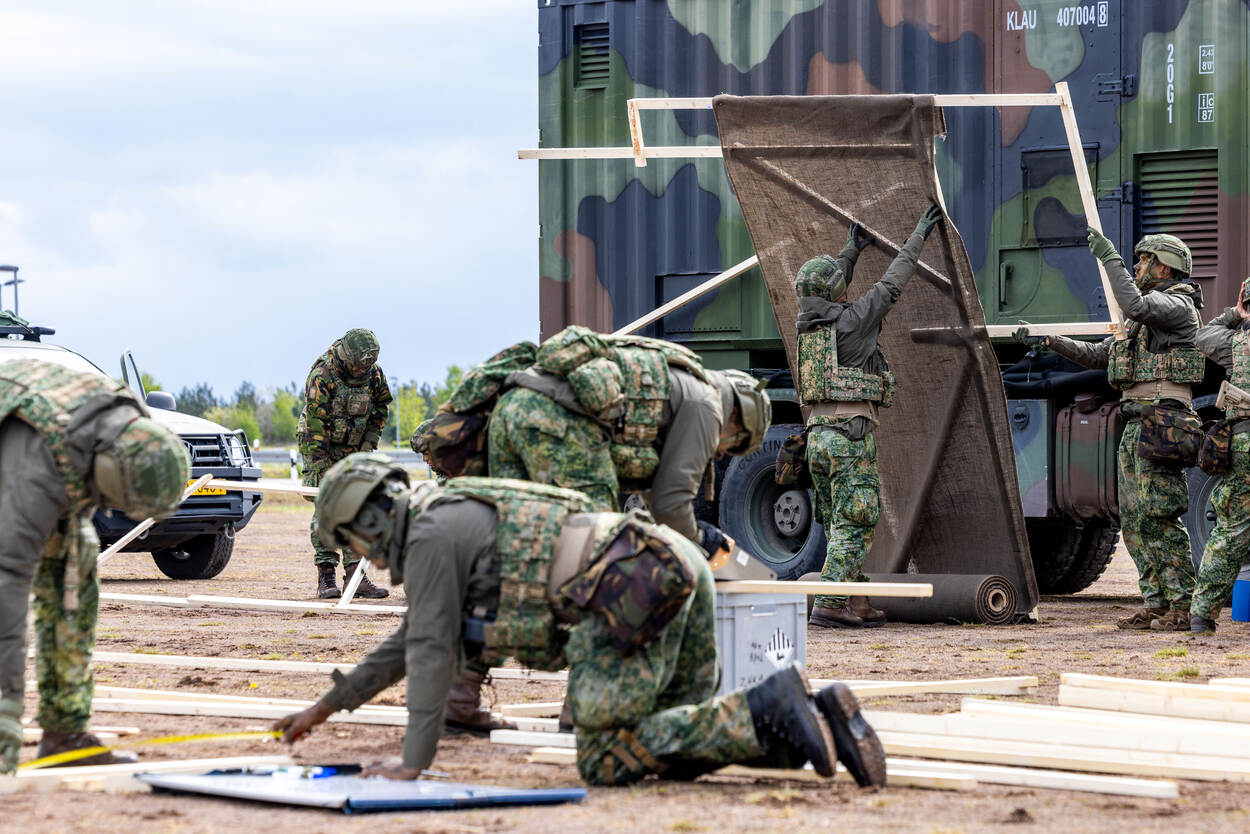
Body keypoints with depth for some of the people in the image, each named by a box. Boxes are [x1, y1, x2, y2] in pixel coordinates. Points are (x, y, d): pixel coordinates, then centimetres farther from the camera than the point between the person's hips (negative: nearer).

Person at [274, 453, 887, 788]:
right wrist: (325, 707, 50)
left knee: (606, 762, -7)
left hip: (633, 587, -9)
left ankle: (767, 712, -20)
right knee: (678, 754, 16)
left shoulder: (428, 534, 4)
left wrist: (412, 761, 8)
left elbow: (432, 651, 1)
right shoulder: (459, 529, 34)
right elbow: (409, 642, 45)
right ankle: (821, 717, -6)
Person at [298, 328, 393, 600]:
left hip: (354, 450, 5)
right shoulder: (322, 376, -23)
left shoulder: (374, 373, -6)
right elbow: (315, 424, -24)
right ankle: (326, 578, -8)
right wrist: (320, 468, -26)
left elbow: (379, 411, 9)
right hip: (323, 448, -5)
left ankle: (355, 577, -3)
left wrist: (369, 445, -1)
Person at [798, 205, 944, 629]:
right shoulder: (851, 321, -7)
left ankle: (856, 604, 13)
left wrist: (852, 250, 46)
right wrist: (919, 236, 12)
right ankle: (829, 605, -16)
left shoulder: (809, 326, 13)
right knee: (853, 524, -8)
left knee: (838, 525, 12)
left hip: (818, 435, 8)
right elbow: (891, 284, 1)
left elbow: (827, 296, 33)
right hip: (851, 436, -8)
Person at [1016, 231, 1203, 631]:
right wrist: (1046, 340, 24)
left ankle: (1183, 608, -12)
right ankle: (1154, 604, 9)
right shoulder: (1144, 318, 24)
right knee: (1135, 521, 8)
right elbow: (1096, 356, 30)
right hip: (1135, 428, 10)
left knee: (1160, 518, -13)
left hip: (1160, 422, -10)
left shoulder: (1178, 306, -5)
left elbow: (1134, 305, -27)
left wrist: (1109, 256, -19)